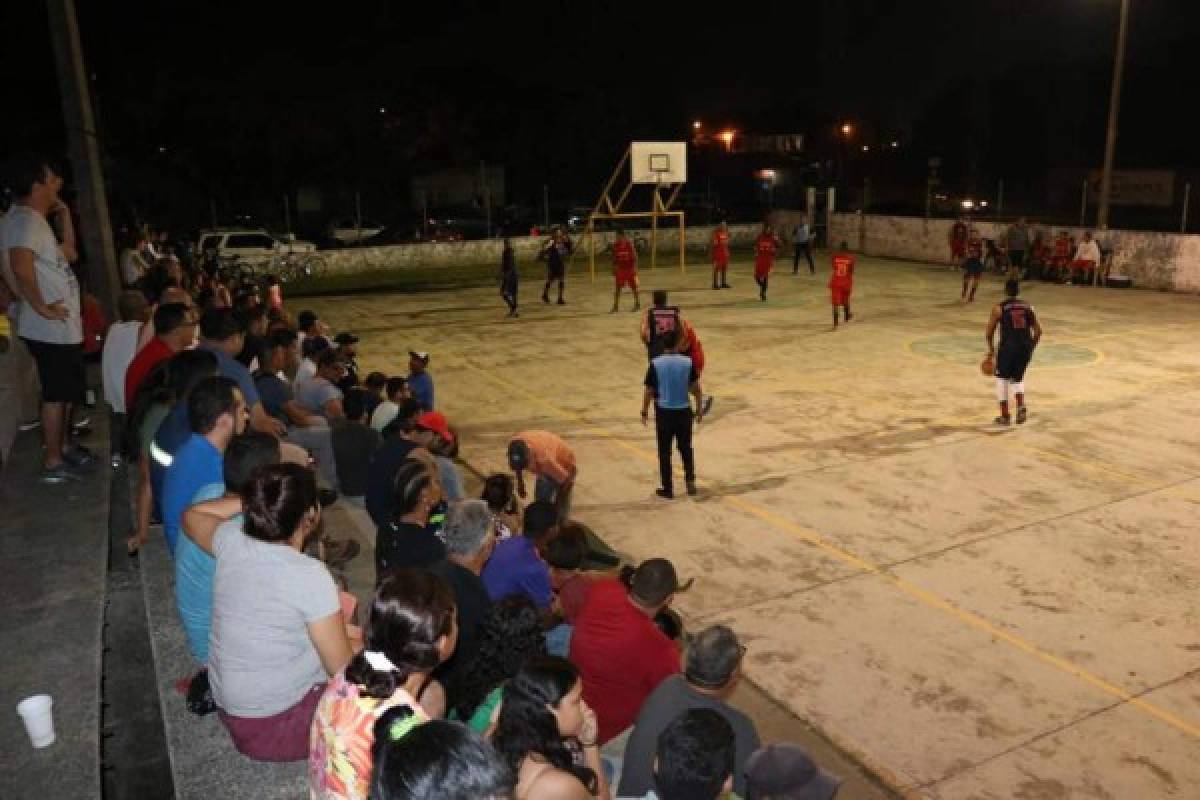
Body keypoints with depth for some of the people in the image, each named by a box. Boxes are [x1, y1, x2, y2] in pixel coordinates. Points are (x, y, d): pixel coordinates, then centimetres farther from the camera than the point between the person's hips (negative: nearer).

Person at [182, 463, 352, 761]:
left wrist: (253, 501, 6)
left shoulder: (232, 541, -10)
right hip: (277, 727, -7)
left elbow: (192, 515, 15)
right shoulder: (310, 575, -26)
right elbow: (343, 669, -18)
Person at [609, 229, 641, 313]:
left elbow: (634, 256, -9)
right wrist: (614, 269, 5)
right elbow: (614, 258, 6)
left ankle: (637, 305, 20)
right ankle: (616, 306, 2)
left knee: (634, 287, 7)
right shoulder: (615, 244, -2)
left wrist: (635, 268, -14)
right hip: (620, 268, 2)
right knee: (618, 288, -2)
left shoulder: (629, 243, -10)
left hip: (630, 268, -2)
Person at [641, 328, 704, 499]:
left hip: (664, 412, -1)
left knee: (664, 451, 10)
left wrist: (644, 411, 8)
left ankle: (667, 489, 15)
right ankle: (690, 480, 13)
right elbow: (696, 389, -2)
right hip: (684, 411, 1)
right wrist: (699, 409, 10)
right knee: (685, 448, 21)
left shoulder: (655, 364, -9)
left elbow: (649, 391, -5)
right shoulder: (688, 363, -6)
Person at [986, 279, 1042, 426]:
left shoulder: (999, 308, 2)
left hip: (1008, 346, -3)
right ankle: (1021, 406, -2)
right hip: (1025, 346, 4)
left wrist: (991, 349, 16)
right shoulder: (1028, 307, 13)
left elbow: (990, 331, 2)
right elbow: (1038, 331, 11)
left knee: (1002, 379, 16)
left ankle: (1005, 416, 12)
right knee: (1018, 379, 23)